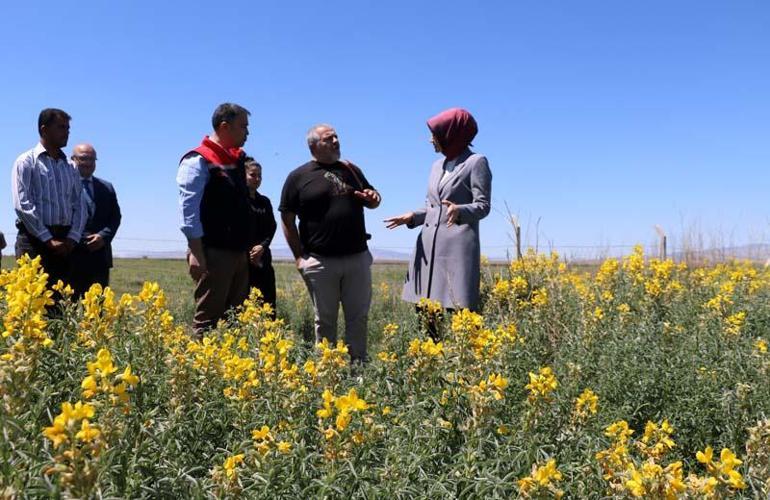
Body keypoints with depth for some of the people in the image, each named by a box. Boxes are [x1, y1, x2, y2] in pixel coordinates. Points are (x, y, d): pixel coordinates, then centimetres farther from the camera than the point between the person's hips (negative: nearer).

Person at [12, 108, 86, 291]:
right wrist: (48, 240, -14)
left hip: (65, 243, 5)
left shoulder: (70, 167, 18)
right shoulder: (26, 162, 1)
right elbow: (23, 206, -9)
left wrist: (72, 238, -3)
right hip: (35, 238, -5)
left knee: (62, 297, 3)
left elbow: (79, 205, 13)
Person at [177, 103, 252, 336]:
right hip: (212, 253, -8)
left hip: (238, 253, 8)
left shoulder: (237, 159, 17)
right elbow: (189, 210, -14)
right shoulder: (198, 161, -7)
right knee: (207, 319, -5)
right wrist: (196, 253, -19)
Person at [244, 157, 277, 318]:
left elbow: (272, 227, 9)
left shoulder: (265, 202, 18)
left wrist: (262, 246, -9)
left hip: (263, 259, 6)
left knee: (268, 304, 4)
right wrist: (248, 252, -14)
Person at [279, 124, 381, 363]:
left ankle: (359, 364, 17)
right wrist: (299, 256, -6)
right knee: (325, 320, 7)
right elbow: (286, 219, 0)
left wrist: (373, 197, -1)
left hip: (358, 258, 3)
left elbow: (371, 200, 24)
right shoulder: (298, 177, 0)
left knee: (359, 316, 7)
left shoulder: (352, 170, 13)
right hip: (320, 262, -3)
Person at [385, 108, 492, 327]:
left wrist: (459, 211, -26)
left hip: (458, 246, -7)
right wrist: (412, 217, 4)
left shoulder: (476, 162, -2)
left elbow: (483, 206, -7)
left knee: (460, 308, -11)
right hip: (429, 245, 7)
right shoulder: (437, 165, 19)